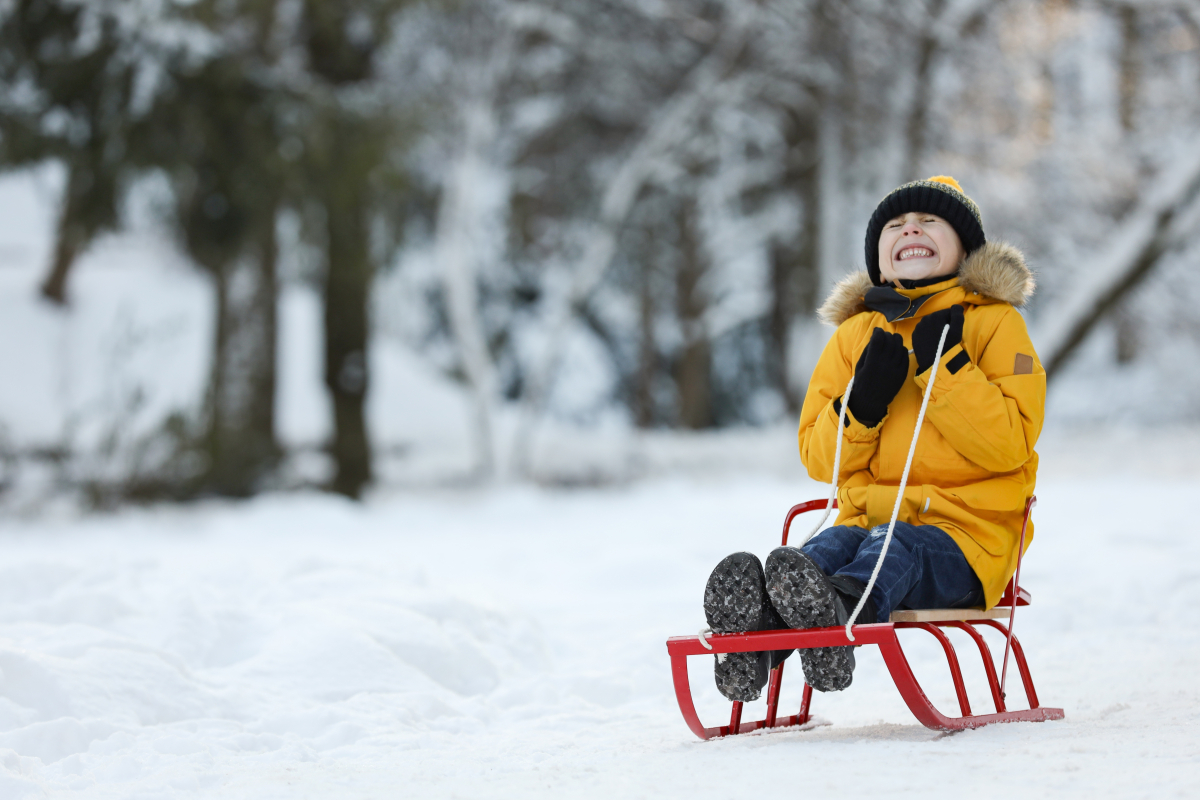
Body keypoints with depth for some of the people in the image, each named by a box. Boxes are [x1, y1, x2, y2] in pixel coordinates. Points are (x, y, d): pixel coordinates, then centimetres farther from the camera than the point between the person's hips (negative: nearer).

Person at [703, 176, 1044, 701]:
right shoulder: (855, 335, 19)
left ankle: (840, 611, -69)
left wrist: (947, 367, -14)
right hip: (868, 515, 3)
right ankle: (755, 630, -61)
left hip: (965, 527, -3)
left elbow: (1010, 445, -6)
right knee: (828, 547, -31)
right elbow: (818, 457, 12)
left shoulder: (994, 323, 8)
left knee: (893, 547, -36)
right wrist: (863, 402, -7)